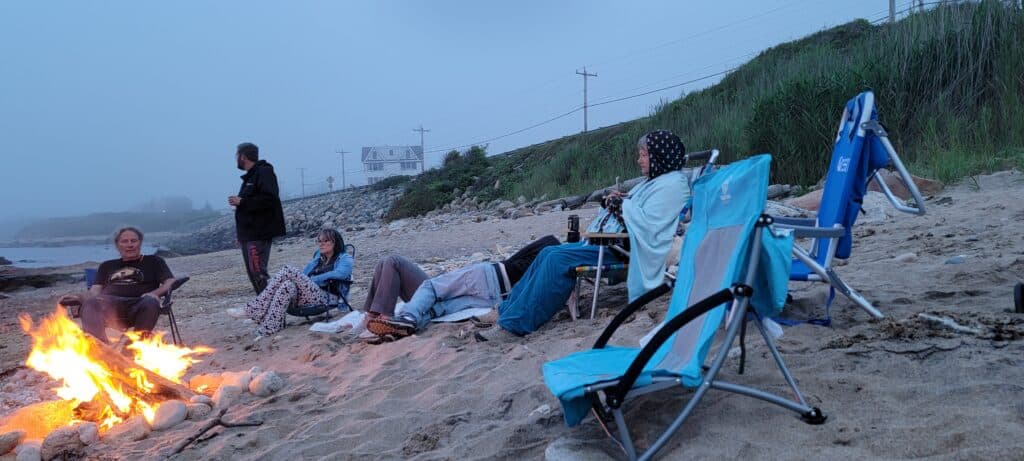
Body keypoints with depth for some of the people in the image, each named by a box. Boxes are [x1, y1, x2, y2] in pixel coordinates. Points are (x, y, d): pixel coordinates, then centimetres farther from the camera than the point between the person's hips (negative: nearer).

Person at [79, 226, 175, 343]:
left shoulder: (153, 261, 26)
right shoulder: (107, 266, 34)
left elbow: (171, 283, 13)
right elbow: (95, 288, 24)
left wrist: (154, 294, -8)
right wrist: (96, 298, -3)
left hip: (139, 304, -2)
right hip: (110, 304, 2)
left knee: (151, 303, -39)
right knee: (91, 303, -35)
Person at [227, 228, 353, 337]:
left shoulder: (344, 258, 9)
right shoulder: (318, 256, 30)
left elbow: (341, 273, -12)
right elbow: (304, 274, 24)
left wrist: (312, 280, -13)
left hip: (325, 298, -6)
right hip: (304, 296, 6)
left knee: (287, 271, -23)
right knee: (288, 286, -29)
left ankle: (253, 310, -25)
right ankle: (269, 328, -37)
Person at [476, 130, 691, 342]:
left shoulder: (673, 184, -8)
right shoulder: (654, 181, 23)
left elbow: (647, 223, -20)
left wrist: (623, 203, -9)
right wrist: (614, 202, 4)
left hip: (624, 248, -10)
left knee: (558, 259, -22)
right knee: (548, 253, -1)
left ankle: (515, 324, -19)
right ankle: (507, 310, -2)